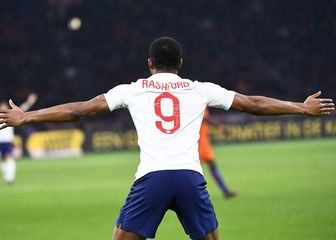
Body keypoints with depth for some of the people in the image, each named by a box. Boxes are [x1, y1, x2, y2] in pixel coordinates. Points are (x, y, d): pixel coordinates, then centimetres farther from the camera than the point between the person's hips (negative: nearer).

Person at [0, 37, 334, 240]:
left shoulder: (132, 90, 15)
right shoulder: (200, 90, 17)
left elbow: (80, 109, 14)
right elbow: (253, 104, 22)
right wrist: (303, 108, 32)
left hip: (151, 177, -1)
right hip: (190, 175, 1)